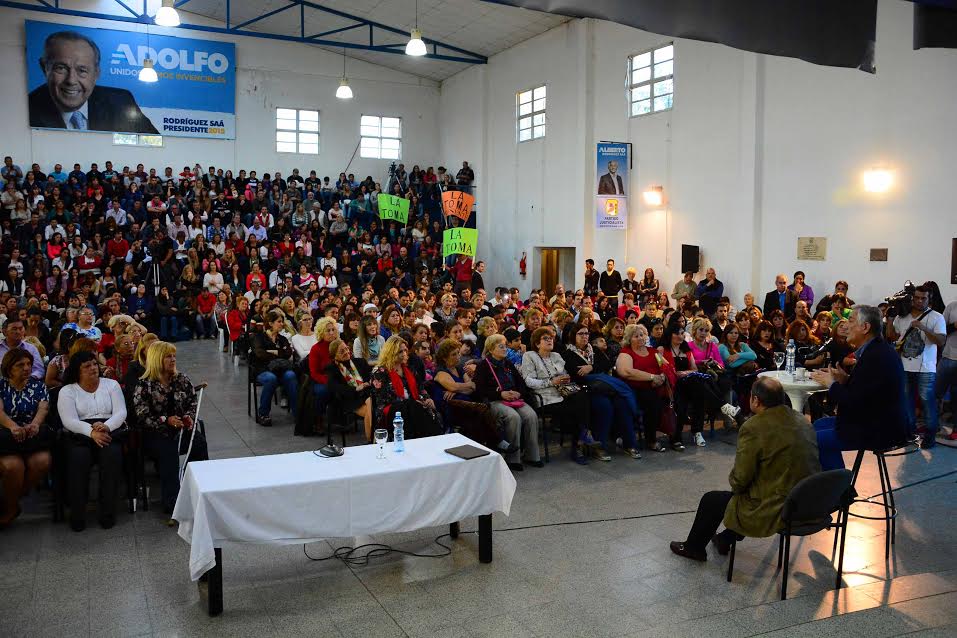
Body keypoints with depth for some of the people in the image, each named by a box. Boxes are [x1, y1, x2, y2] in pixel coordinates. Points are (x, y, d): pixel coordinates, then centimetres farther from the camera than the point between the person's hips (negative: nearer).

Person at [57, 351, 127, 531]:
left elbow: (121, 413, 3)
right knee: (78, 456, -34)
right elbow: (69, 421, -5)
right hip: (80, 434, 0)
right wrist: (92, 432, -23)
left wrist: (106, 426, -18)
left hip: (110, 431, 1)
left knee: (112, 454, -33)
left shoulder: (111, 385, 15)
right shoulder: (67, 391, 10)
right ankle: (77, 514, -23)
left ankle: (107, 512, -23)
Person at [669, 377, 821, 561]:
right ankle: (725, 539, 49)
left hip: (774, 512, -7)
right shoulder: (801, 421, 2)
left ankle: (693, 547, 38)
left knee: (711, 500, 16)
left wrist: (733, 481, 8)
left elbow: (740, 480, -16)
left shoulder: (753, 428, -21)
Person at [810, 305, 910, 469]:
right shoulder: (877, 350, 9)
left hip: (880, 431, -11)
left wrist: (831, 384, -9)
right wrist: (845, 379, 1)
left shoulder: (877, 356, -24)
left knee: (816, 440, -13)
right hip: (877, 421, 11)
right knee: (819, 425, 16)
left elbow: (855, 402, -24)